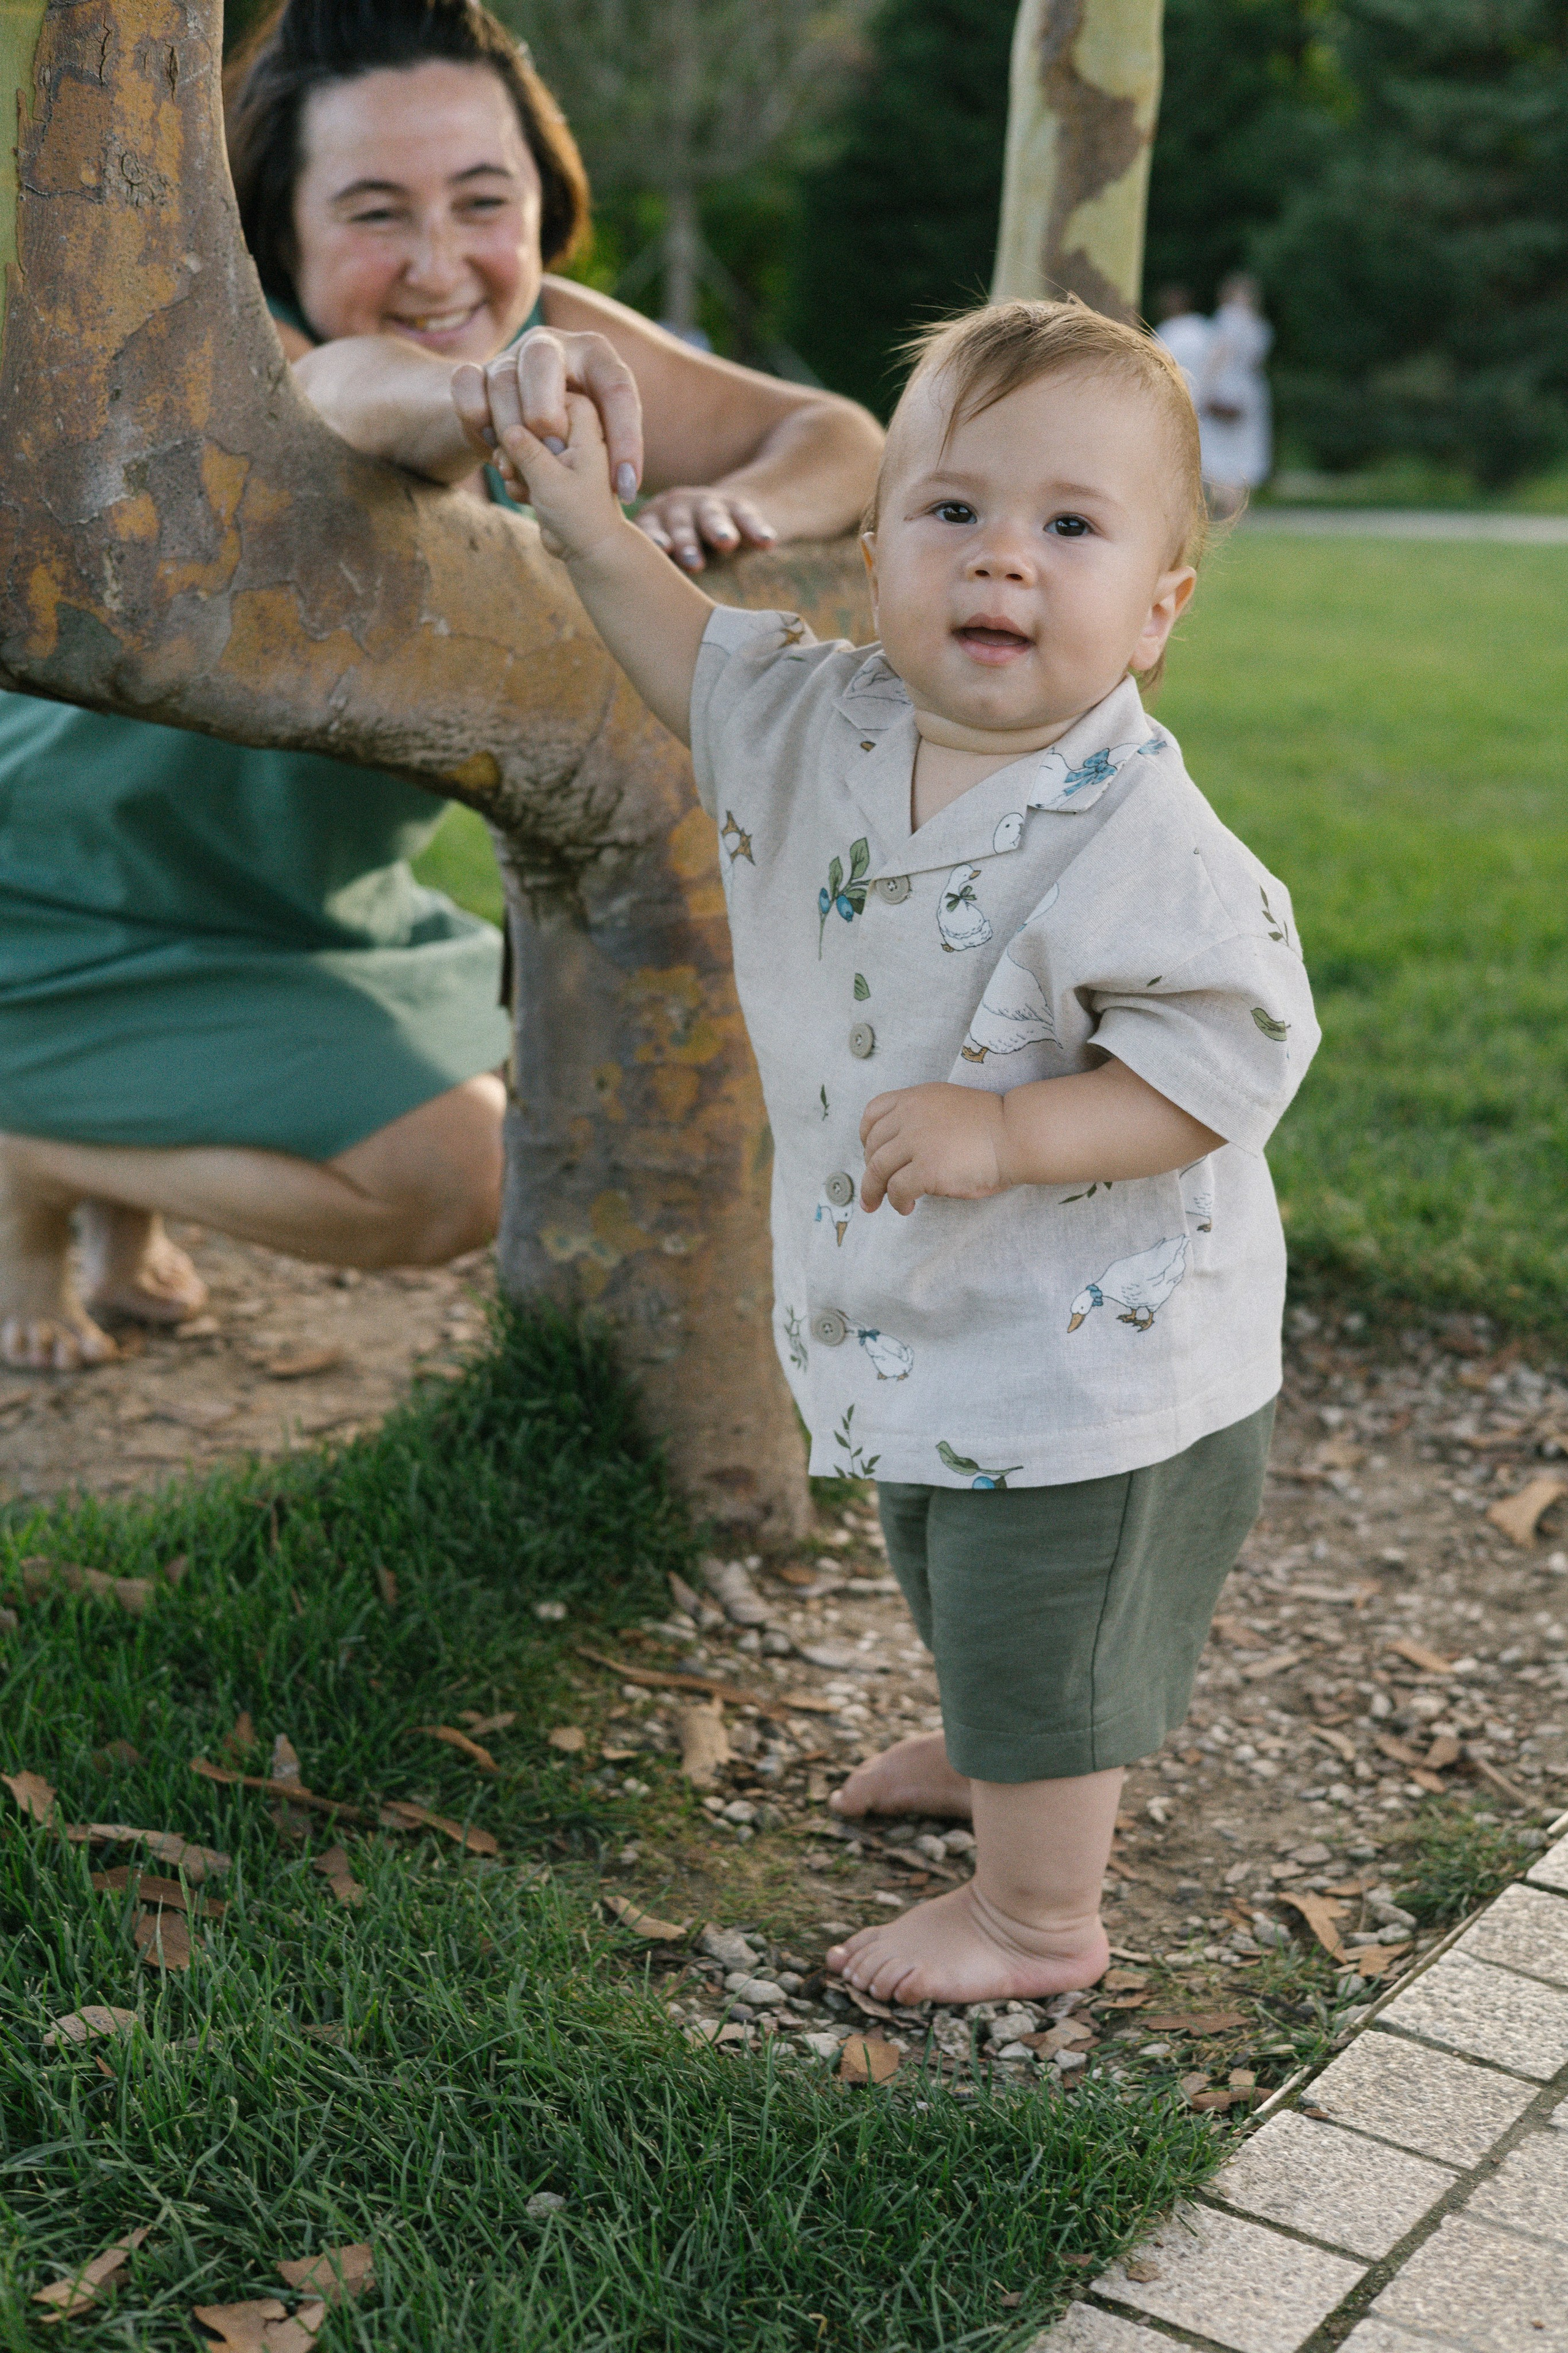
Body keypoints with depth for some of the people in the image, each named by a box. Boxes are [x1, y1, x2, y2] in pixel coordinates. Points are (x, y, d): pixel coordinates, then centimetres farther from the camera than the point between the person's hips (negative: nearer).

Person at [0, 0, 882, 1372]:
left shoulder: (549, 345, -9)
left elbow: (835, 439, -8)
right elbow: (340, 399, -52)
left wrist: (736, 506, -31)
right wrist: (463, 403, -75)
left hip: (312, 900, 8)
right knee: (444, 1181, -18)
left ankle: (127, 1183, 30)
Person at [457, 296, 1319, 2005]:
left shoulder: (1137, 839, -29)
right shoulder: (829, 725, -7)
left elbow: (1230, 1052, -28)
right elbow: (706, 665, 13)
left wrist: (1007, 1133, -35)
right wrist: (587, 528, 5)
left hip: (1089, 1357, -8)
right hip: (920, 1317, 8)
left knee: (1038, 1635, 10)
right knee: (952, 1577, 31)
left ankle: (1039, 1914, 33)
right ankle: (987, 1758, 59)